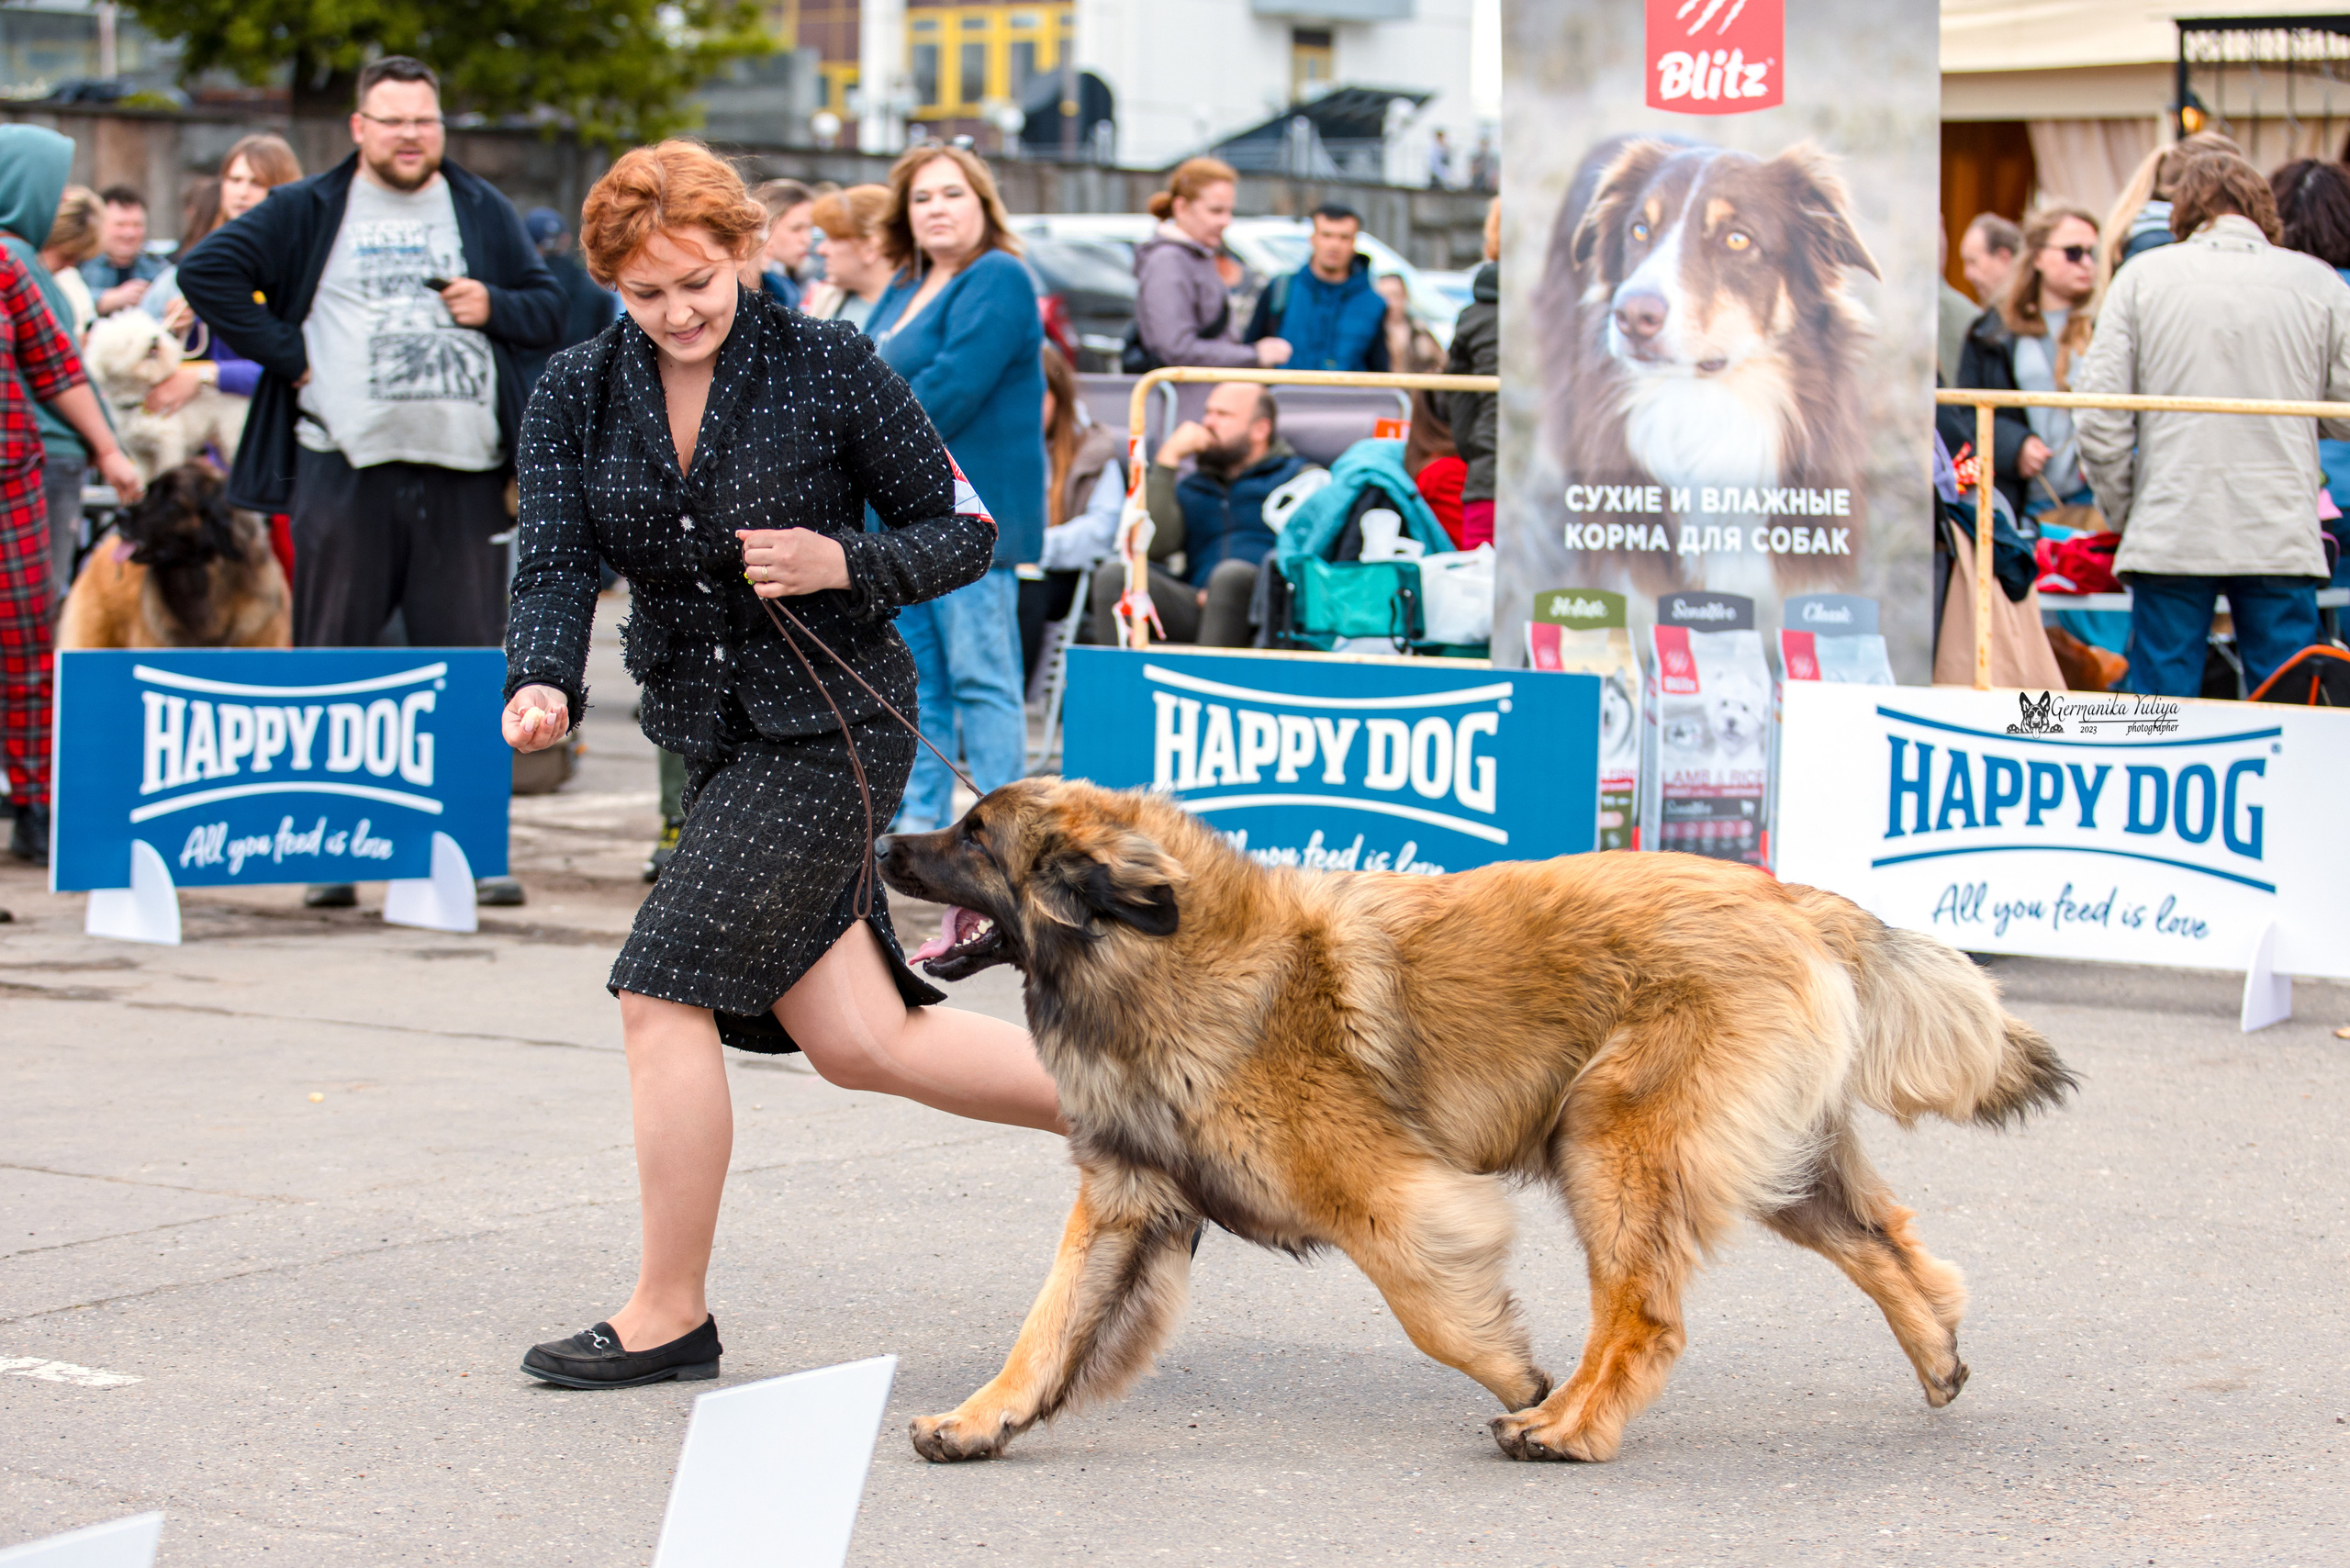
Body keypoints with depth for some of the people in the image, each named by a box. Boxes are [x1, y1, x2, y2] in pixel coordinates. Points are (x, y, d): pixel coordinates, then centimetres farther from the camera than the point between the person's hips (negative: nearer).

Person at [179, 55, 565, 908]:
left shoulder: (484, 212, 14)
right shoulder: (306, 212, 6)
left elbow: (551, 306, 17)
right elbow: (206, 271, 0)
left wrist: (494, 307, -3)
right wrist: (282, 352, -5)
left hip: (463, 472, 2)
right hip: (345, 466, -2)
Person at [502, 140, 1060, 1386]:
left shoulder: (829, 367, -9)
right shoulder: (576, 395, 3)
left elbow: (962, 533, -3)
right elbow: (556, 563, -6)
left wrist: (845, 563, -21)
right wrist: (542, 684, -25)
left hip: (829, 724, -6)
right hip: (711, 733, 6)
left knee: (661, 992, -12)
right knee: (858, 1042, 5)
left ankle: (669, 1315, 1)